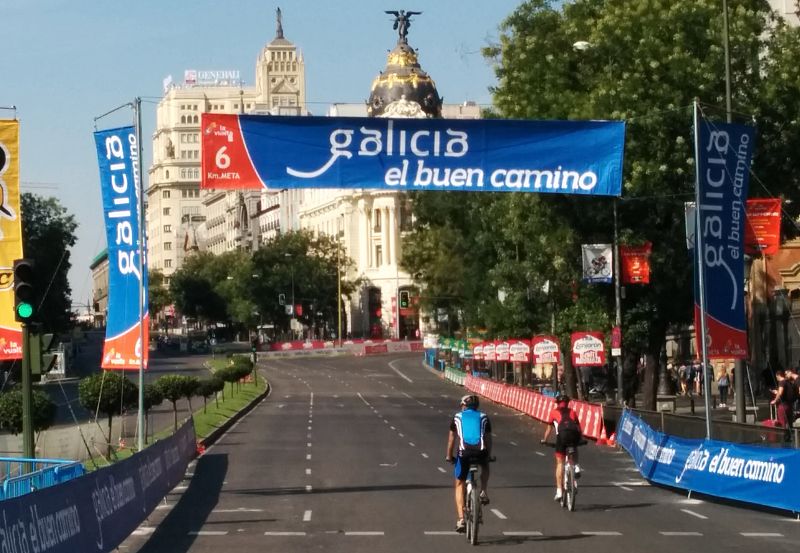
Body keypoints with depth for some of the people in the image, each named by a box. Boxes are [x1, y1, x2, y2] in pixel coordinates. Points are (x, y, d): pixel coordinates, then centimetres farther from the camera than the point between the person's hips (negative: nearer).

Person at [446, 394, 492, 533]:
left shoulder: (458, 417, 19)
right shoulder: (483, 417, 20)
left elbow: (452, 438, 22)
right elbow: (488, 438, 21)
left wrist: (449, 456, 32)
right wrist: (489, 455, 33)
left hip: (464, 453, -1)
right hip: (480, 452, 1)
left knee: (460, 485, 14)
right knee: (485, 467, 38)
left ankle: (461, 519, 3)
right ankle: (484, 492, 18)